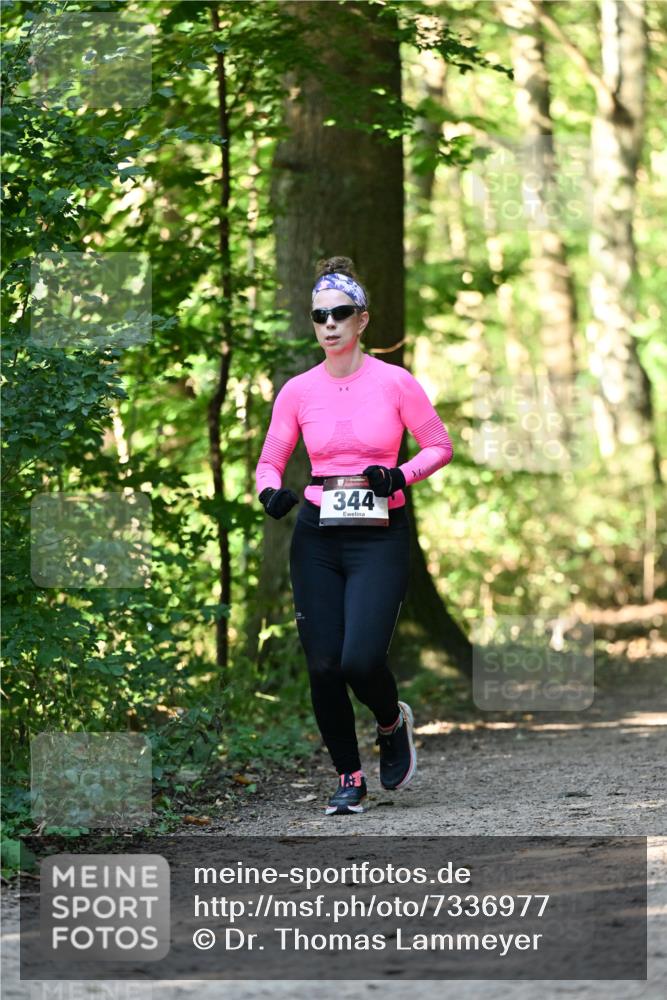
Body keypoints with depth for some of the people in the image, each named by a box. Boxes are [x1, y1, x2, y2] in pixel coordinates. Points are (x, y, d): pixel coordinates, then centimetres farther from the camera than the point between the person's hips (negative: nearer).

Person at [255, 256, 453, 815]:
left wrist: (400, 476, -12)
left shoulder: (394, 383, -2)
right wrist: (271, 492, -10)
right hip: (317, 537, 3)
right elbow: (271, 460, 12)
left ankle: (393, 724, 18)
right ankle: (349, 778, 15)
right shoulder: (298, 392, 5)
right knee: (323, 666, -3)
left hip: (380, 537, -3)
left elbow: (439, 446, 6)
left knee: (361, 660, -16)